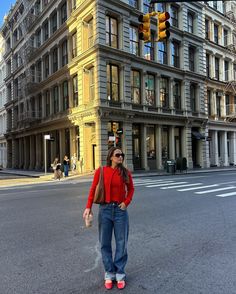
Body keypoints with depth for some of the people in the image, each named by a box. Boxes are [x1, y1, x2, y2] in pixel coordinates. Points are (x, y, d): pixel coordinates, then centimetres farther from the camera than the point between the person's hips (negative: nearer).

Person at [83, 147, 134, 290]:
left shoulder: (126, 172, -1)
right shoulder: (101, 171, -5)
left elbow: (131, 189, 10)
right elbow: (93, 189, -2)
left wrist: (126, 202, -4)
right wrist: (88, 207, -10)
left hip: (120, 210, 1)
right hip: (105, 209, 0)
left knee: (121, 243, 9)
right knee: (105, 243, 10)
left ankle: (120, 274, 27)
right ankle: (109, 274, 28)